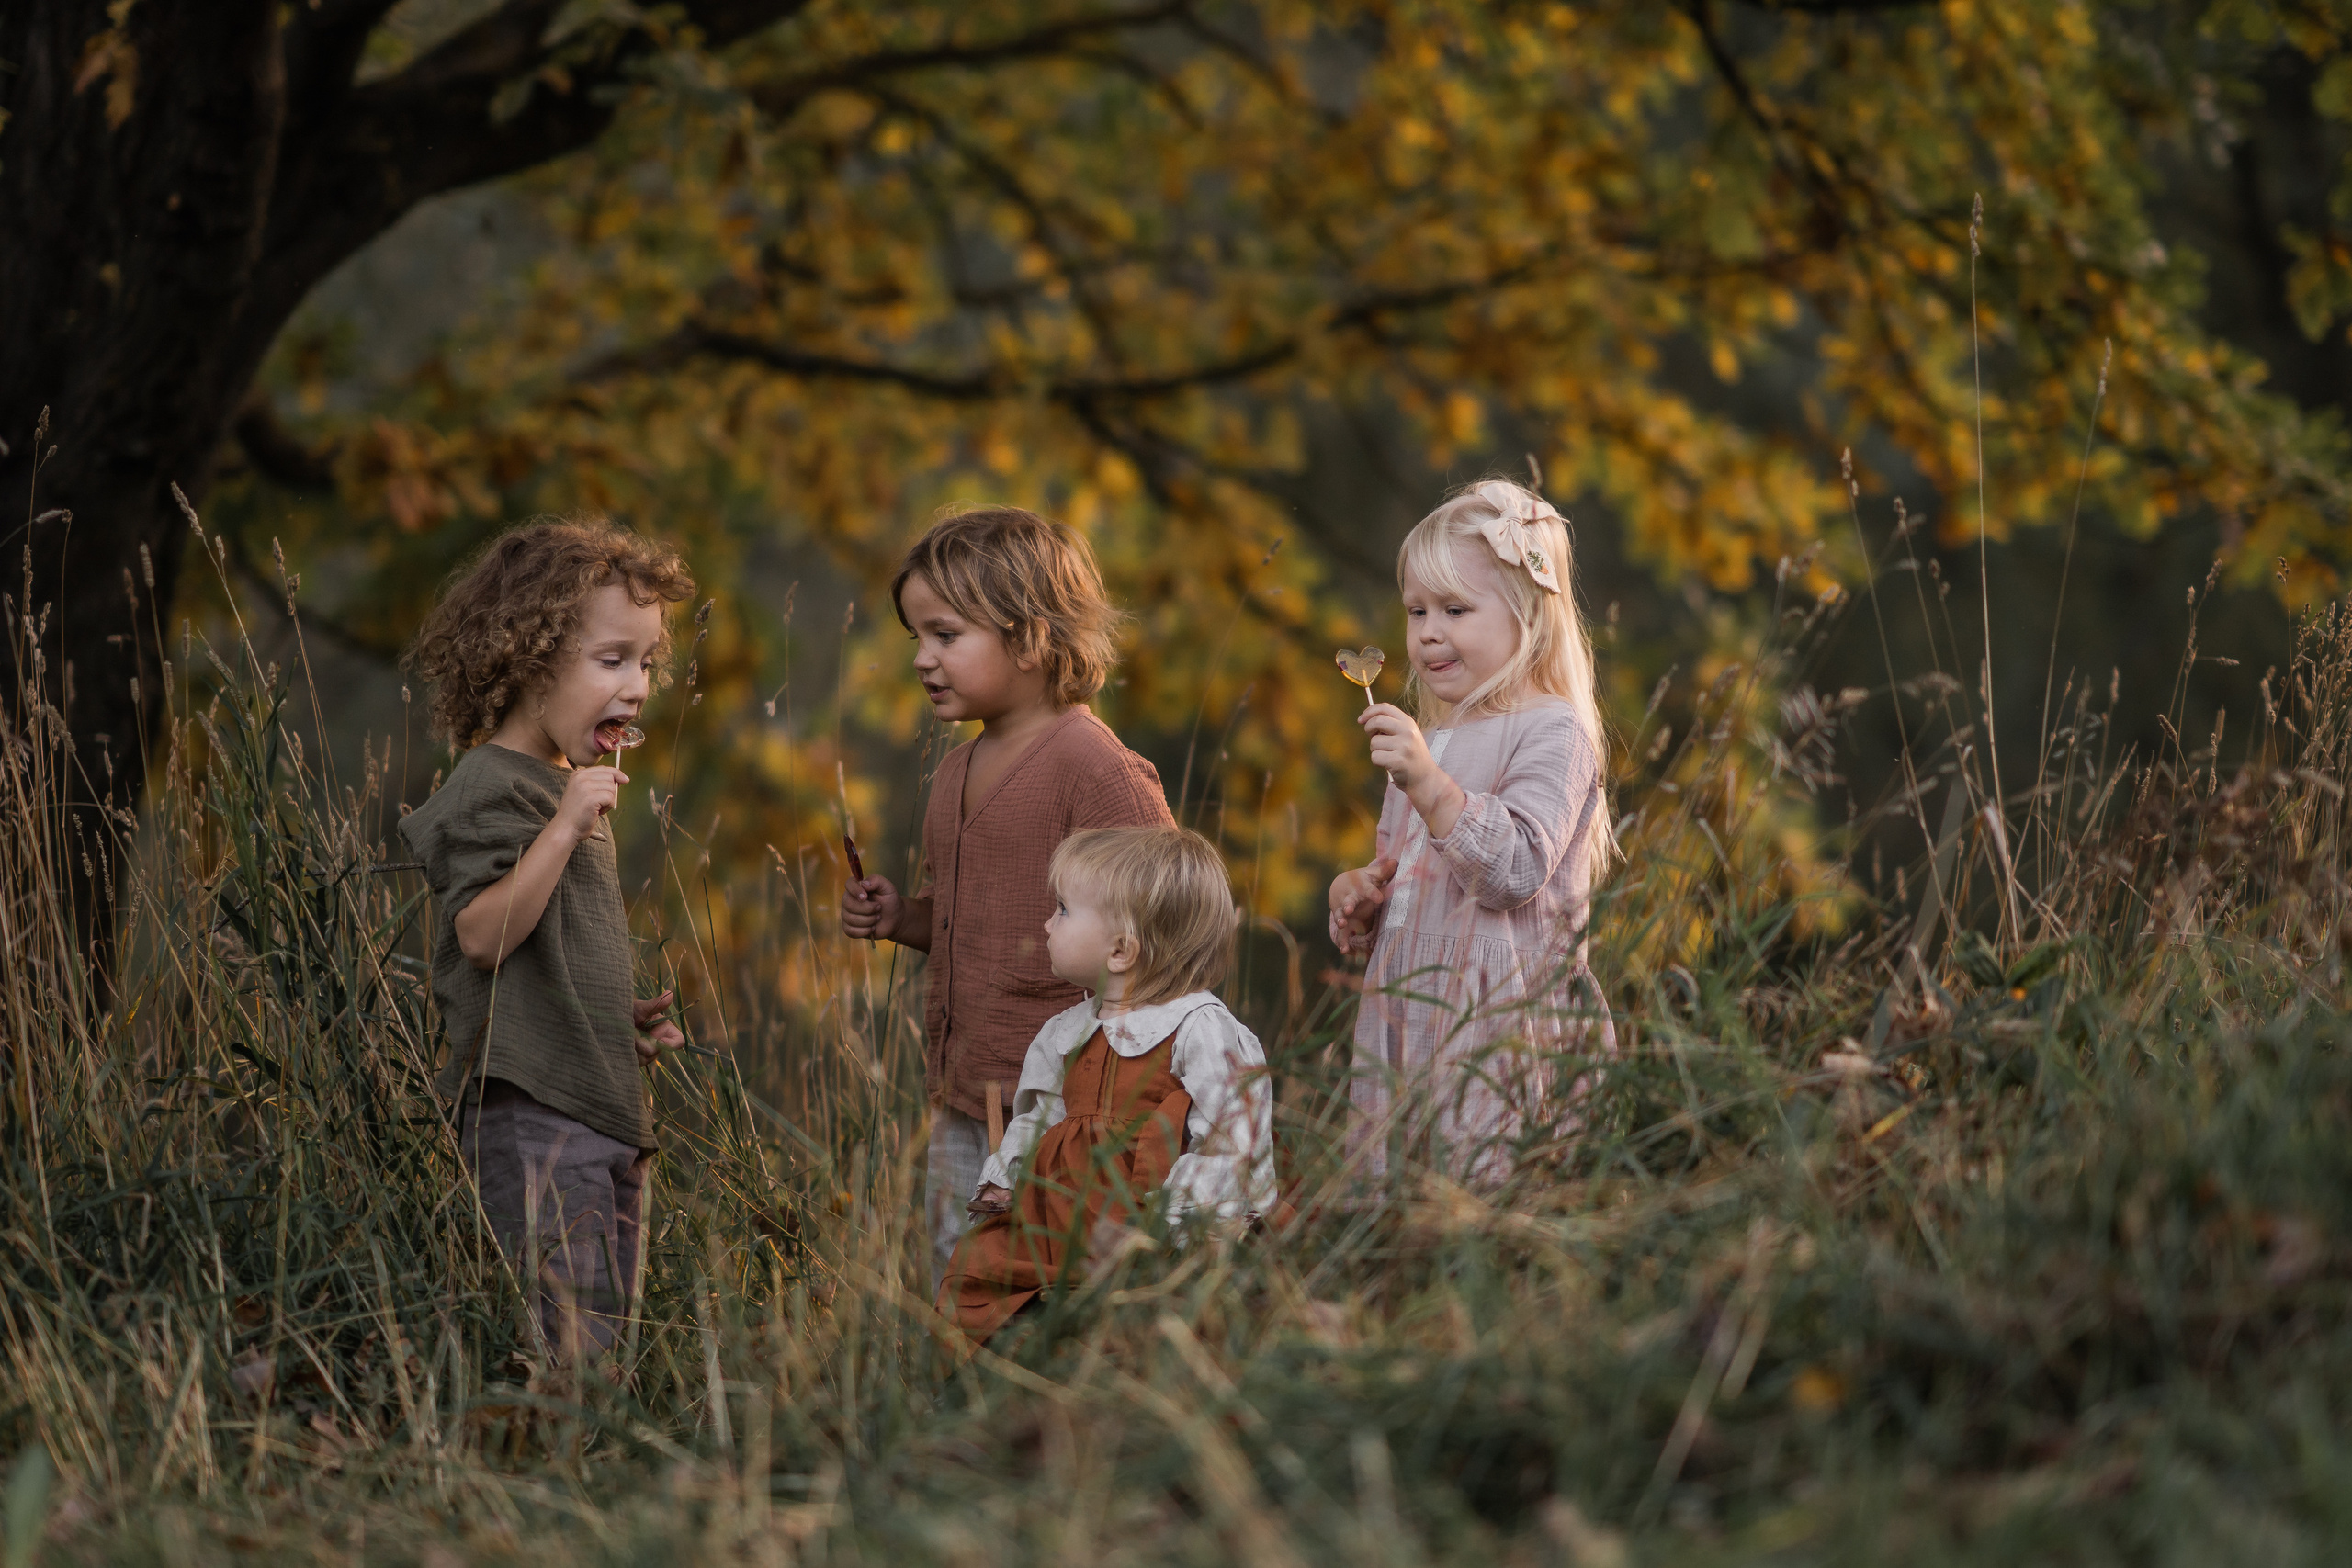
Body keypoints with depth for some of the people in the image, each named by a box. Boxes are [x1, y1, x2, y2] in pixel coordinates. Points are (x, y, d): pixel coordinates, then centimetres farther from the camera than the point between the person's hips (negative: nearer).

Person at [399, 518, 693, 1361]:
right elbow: (484, 935, -22)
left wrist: (627, 1019, 14)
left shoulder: (574, 790, 20)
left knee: (608, 1332, 9)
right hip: (532, 1111, -10)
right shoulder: (492, 788, -9)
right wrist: (564, 828, -27)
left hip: (604, 1112, 10)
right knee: (566, 1343, -14)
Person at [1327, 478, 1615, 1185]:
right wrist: (1356, 897, 6)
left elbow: (1515, 869, -19)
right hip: (1408, 1020, 8)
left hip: (1503, 1026, -8)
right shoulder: (1424, 740, 20)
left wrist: (1428, 783, -28)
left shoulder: (1550, 731, -6)